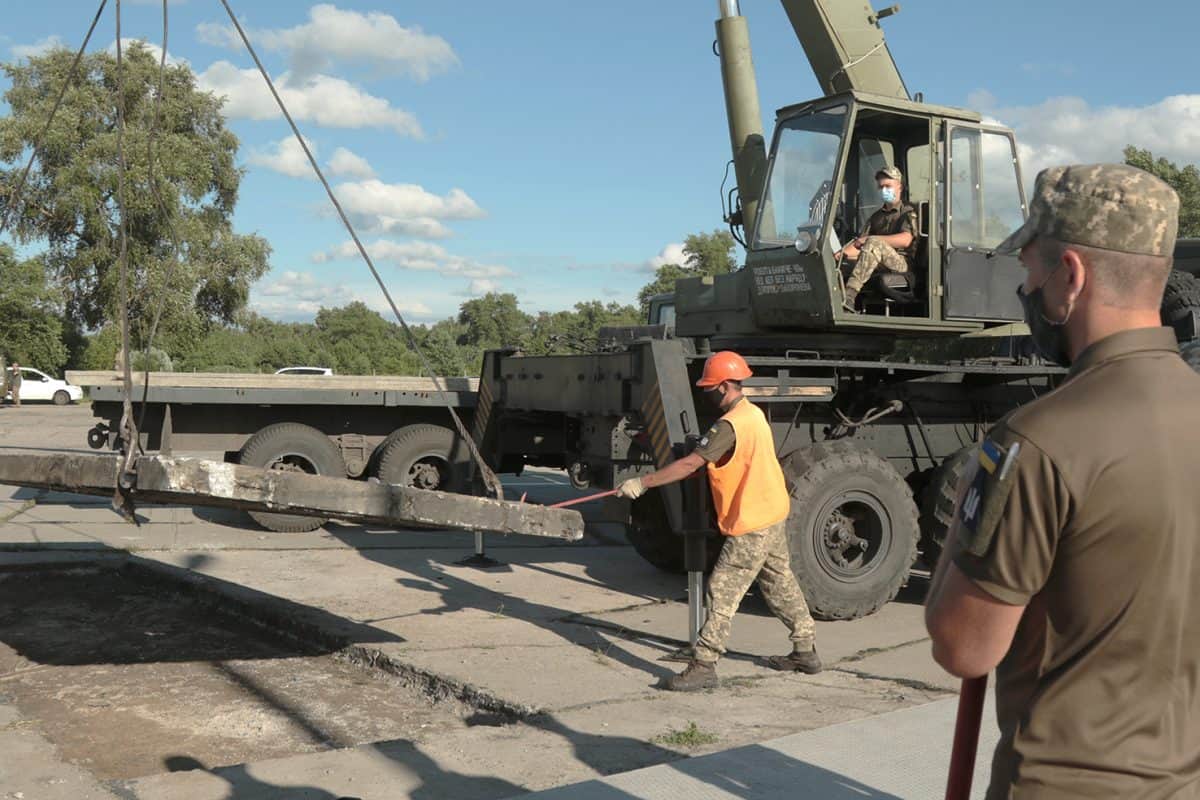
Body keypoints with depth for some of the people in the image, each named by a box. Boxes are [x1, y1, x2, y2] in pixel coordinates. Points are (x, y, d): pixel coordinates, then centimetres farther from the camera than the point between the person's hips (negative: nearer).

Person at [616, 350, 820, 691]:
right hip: (774, 514, 10)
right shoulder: (753, 413, 9)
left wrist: (642, 482, -23)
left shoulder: (730, 425, -22)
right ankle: (805, 651, 32)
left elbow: (690, 464, -26)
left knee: (722, 592, -6)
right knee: (781, 584, 20)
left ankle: (704, 666, -3)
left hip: (751, 525, -10)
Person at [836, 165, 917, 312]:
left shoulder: (908, 212, 8)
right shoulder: (876, 217, 26)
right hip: (879, 267, 6)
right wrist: (842, 251, -9)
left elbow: (905, 240, -12)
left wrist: (871, 239, -16)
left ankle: (848, 297, -46)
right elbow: (859, 243, 13)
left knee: (873, 244, -34)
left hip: (903, 263, -6)